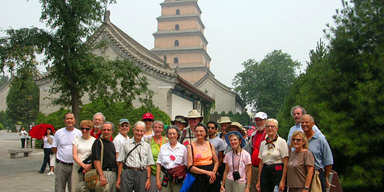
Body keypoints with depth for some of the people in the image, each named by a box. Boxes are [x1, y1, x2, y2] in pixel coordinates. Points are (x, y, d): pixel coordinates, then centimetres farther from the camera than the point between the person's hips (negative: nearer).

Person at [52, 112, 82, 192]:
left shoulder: (79, 133, 1)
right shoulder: (58, 132, 4)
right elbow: (54, 148, 11)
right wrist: (61, 156, 3)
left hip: (74, 165, 0)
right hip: (61, 165, 1)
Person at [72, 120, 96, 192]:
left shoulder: (94, 140, 5)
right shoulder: (77, 139, 10)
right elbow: (74, 156, 1)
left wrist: (89, 166, -16)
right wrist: (83, 165, -13)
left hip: (90, 169, -2)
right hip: (77, 167, 2)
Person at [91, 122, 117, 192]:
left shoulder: (112, 143, 18)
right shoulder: (98, 142, -7)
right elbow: (96, 160, -16)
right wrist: (101, 176, -24)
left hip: (113, 173, 8)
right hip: (104, 173, -8)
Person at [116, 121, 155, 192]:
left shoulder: (147, 146, 12)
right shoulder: (126, 144, 8)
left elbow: (148, 165, 9)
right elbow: (120, 163, 6)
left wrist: (148, 179, 0)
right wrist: (119, 178, 1)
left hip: (142, 174, 1)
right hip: (127, 173, -1)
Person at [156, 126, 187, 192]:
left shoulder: (183, 148, 4)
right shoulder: (163, 147, 7)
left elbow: (186, 164, 4)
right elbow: (158, 164, 5)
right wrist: (157, 180, -1)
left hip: (178, 178, 0)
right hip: (165, 177, 1)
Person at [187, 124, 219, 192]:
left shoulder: (210, 145, 8)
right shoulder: (191, 146, -3)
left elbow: (216, 162, 11)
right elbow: (190, 167, -8)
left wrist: (213, 173, -7)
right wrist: (206, 172, -15)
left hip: (212, 179, 3)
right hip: (198, 178, -3)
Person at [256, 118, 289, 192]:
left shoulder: (282, 142, -3)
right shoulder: (263, 143, 11)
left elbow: (285, 163, -7)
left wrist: (283, 181, -13)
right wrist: (258, 181, 10)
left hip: (278, 172, -4)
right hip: (265, 172, 4)